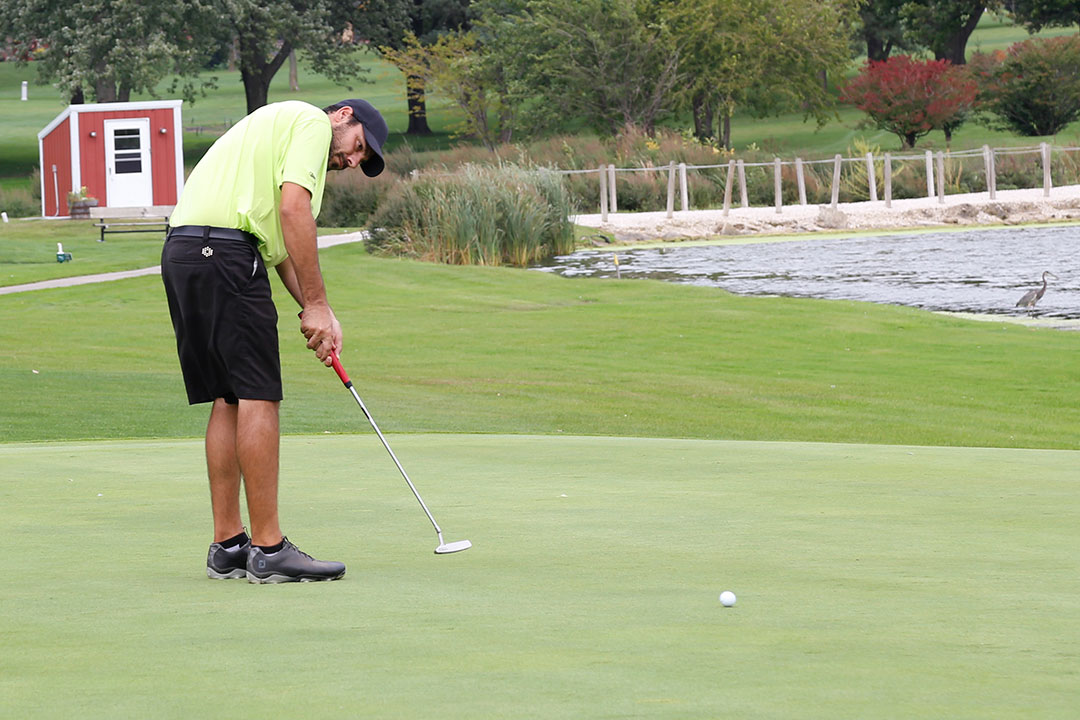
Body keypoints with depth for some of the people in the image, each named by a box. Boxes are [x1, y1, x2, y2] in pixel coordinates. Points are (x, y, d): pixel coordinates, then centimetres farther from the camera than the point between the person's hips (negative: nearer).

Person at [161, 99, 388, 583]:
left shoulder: (276, 126, 31)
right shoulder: (313, 122, 2)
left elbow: (279, 248, 26)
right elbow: (293, 208, -12)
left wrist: (318, 312, 14)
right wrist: (316, 305, -9)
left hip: (180, 252, 10)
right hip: (224, 254, -10)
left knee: (228, 400, 14)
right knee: (258, 397, -7)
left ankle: (228, 546, 15)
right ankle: (269, 550, -7)